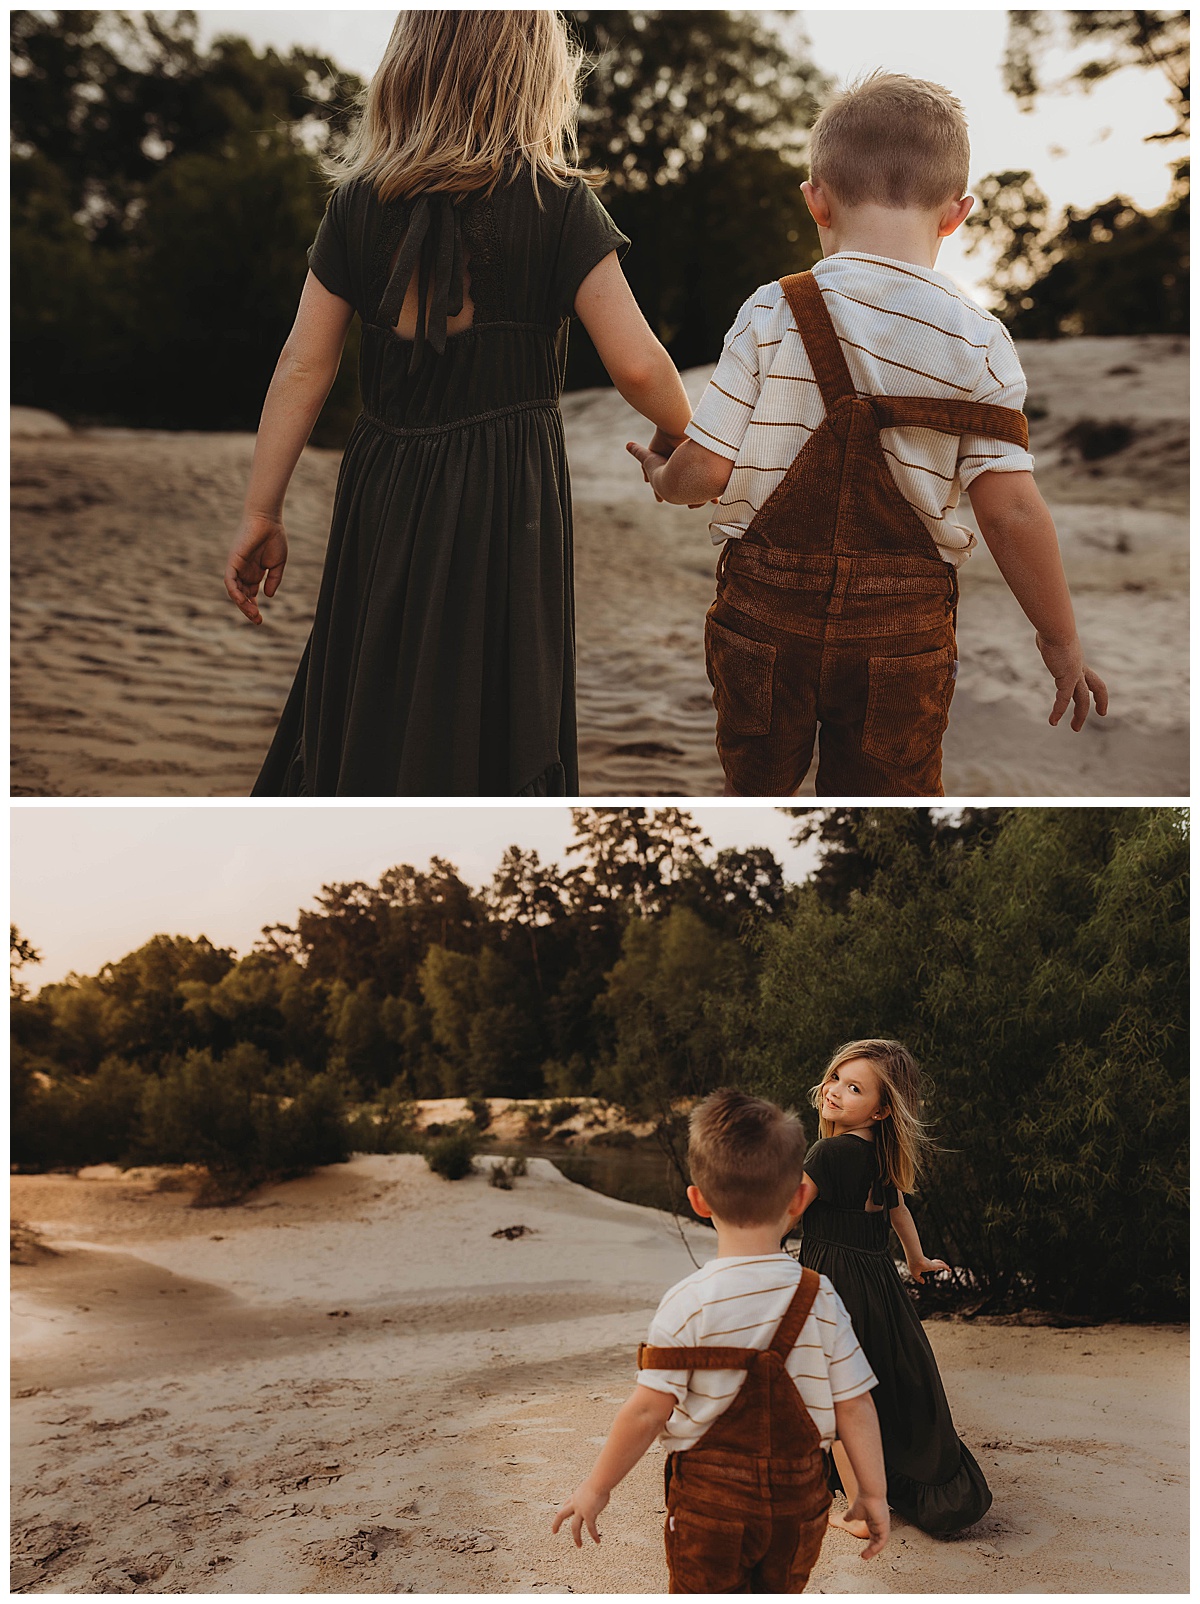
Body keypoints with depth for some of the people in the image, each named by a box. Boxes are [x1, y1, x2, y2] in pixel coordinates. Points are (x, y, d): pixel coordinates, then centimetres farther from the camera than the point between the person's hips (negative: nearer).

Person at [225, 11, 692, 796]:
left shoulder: (360, 201, 2)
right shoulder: (557, 203, -7)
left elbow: (304, 366, 1)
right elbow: (636, 363, -13)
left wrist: (262, 513, 6)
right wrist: (687, 445, 6)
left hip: (384, 492, 4)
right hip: (506, 497, -3)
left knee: (364, 721, 17)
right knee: (489, 731, 9)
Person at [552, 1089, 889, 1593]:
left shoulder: (686, 1304, -17)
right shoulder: (820, 1299, -9)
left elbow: (648, 1412, -14)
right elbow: (854, 1406, -5)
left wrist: (595, 1488, -2)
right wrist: (873, 1493, 7)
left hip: (709, 1499, -2)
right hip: (799, 1496, 3)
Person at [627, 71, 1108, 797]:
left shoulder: (773, 313, -9)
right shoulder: (980, 342, -8)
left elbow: (706, 469, -8)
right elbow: (1012, 509, -11)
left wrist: (664, 478, 16)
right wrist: (1062, 640, 1)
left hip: (766, 608, 0)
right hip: (903, 628, 0)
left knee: (756, 786, 22)